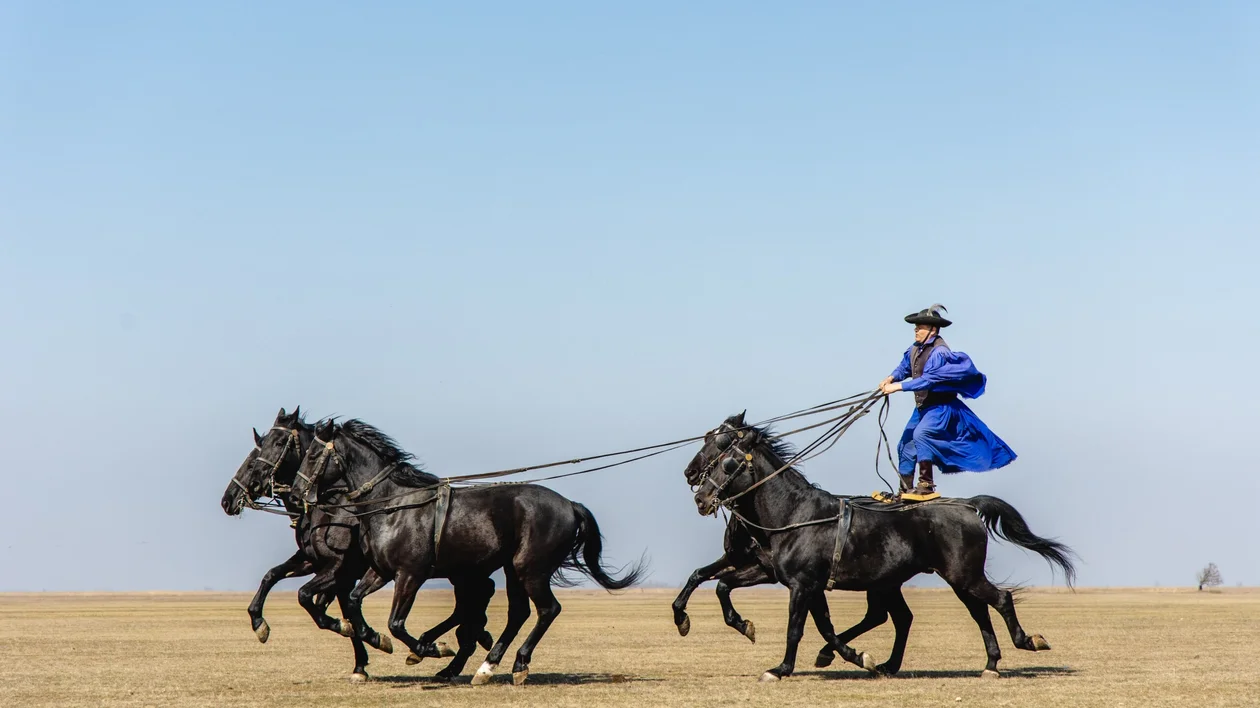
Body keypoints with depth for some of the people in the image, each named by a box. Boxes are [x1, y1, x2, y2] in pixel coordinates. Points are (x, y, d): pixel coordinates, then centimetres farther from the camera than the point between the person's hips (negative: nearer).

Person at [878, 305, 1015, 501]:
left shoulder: (939, 352, -23)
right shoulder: (915, 349, 1)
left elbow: (927, 380, -32)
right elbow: (904, 367, 12)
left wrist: (899, 386, -34)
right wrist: (892, 378, -10)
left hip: (940, 406, -9)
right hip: (922, 407, 9)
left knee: (920, 434, -30)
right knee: (906, 446, 7)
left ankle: (927, 486, -24)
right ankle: (905, 490, 19)